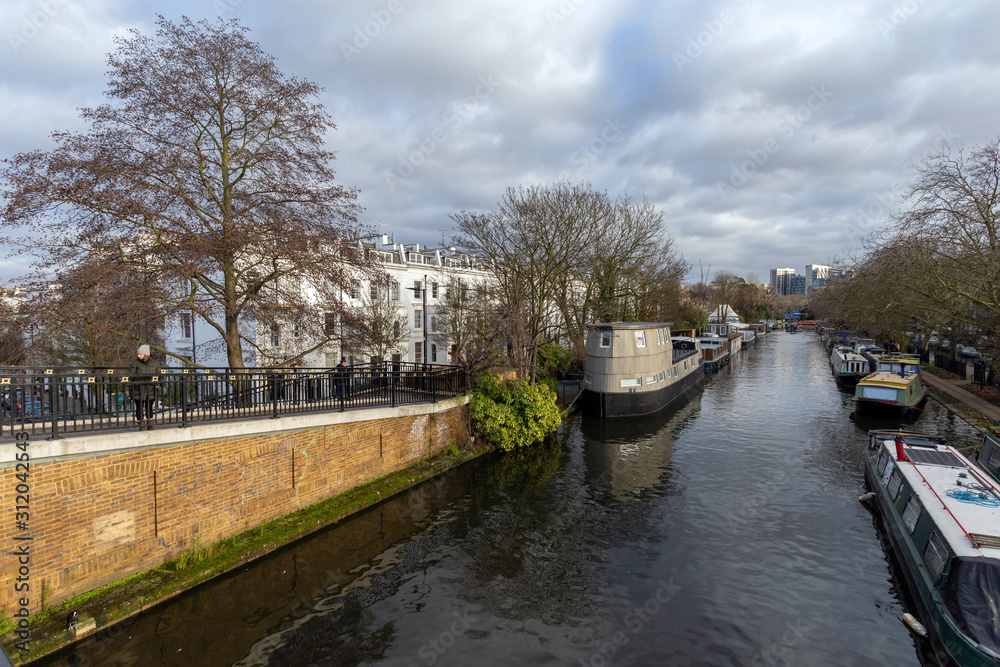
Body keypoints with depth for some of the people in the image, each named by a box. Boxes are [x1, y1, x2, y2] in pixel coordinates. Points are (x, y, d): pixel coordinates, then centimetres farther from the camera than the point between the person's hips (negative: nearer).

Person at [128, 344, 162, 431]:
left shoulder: (155, 363, 3)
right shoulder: (135, 363, -3)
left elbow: (159, 375, 12)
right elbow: (131, 376, -3)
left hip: (150, 390, 2)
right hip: (139, 390, -2)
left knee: (149, 407, 10)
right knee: (139, 407, 1)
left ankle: (149, 425, 20)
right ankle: (141, 425, 12)